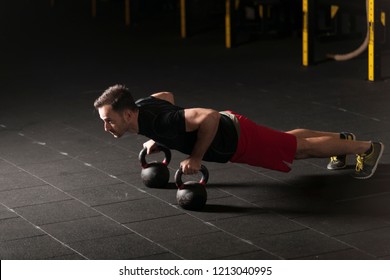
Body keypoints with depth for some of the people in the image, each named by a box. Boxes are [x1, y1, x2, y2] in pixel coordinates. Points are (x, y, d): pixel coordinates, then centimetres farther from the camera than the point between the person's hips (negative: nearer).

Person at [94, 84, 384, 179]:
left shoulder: (158, 123, -39)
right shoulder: (140, 107, -10)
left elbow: (209, 116, -40)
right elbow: (167, 95, 13)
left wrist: (196, 158, -31)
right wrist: (155, 139, 7)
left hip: (237, 139, -8)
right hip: (227, 127, 8)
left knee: (300, 147, 9)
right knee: (288, 141, 29)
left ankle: (367, 147, 27)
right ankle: (343, 139, 49)